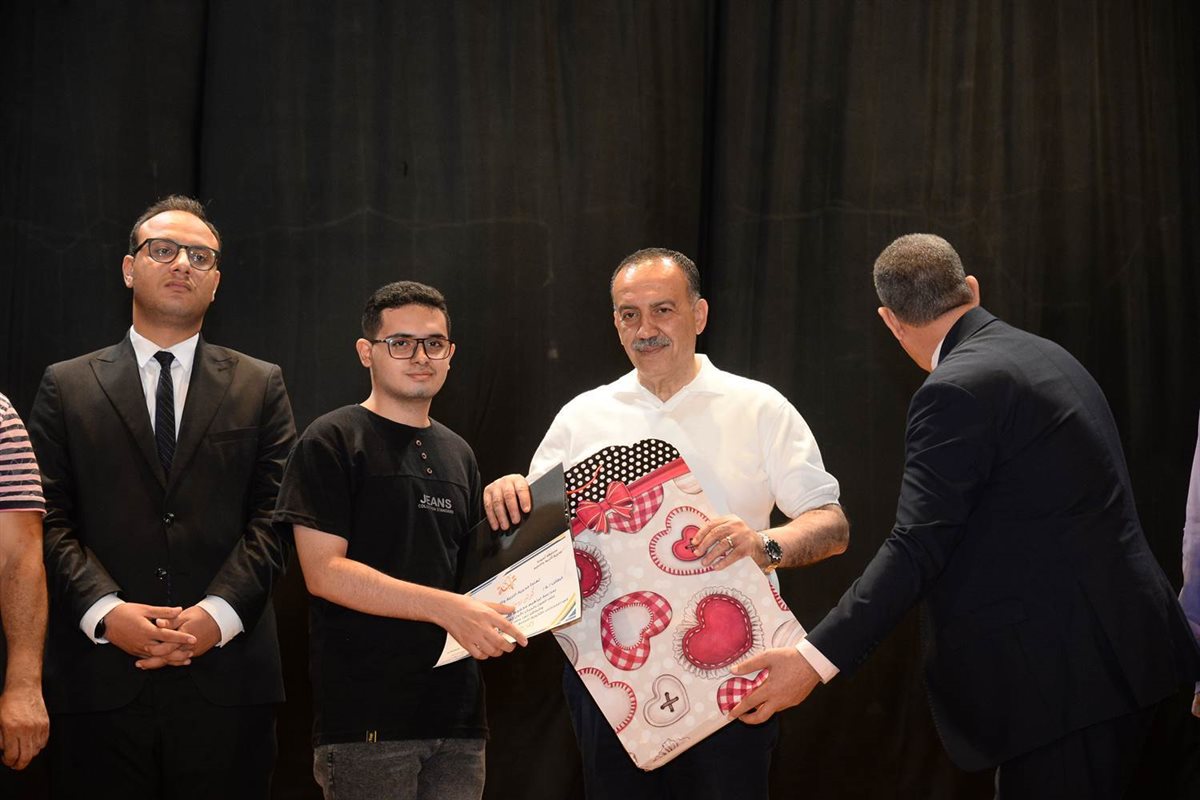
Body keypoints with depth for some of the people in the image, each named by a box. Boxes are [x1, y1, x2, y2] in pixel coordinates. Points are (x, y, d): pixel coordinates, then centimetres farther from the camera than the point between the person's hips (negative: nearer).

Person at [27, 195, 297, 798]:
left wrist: (218, 612, -12)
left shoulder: (260, 387, 12)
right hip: (99, 679, 0)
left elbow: (273, 518, 3)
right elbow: (49, 519, 2)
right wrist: (106, 610, -13)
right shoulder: (67, 387, 11)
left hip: (226, 679, 0)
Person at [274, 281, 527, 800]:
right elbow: (324, 572, -13)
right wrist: (445, 608, -20)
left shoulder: (457, 454, 17)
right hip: (366, 716, -6)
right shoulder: (333, 441, -3)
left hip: (456, 711, 6)